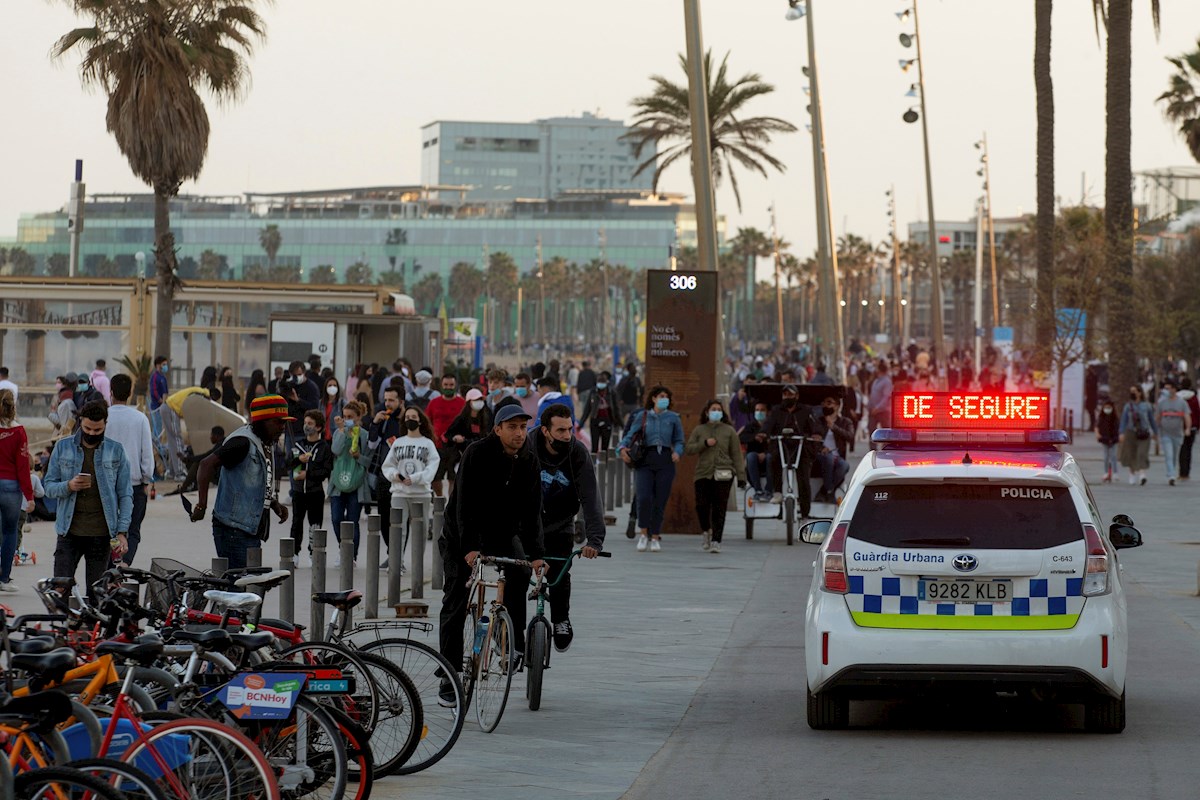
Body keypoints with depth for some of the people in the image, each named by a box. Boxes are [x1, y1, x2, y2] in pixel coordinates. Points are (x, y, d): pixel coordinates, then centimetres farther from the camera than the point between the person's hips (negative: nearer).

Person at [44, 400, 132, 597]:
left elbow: (125, 495, 5)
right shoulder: (63, 448, 7)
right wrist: (69, 486, -15)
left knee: (96, 593, 2)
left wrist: (122, 532, -4)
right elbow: (49, 485, 8)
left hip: (102, 535, 0)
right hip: (69, 532, 0)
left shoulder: (116, 451, 5)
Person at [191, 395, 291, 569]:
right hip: (234, 530, -10)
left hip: (252, 530, 10)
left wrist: (274, 503, 11)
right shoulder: (243, 442, -14)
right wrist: (202, 505, -26)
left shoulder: (266, 444, 16)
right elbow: (207, 464, -22)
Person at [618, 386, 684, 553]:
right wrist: (623, 448, -14)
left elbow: (679, 441, 10)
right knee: (644, 498, -16)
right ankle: (644, 533, 4)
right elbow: (630, 435, 6)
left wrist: (677, 452, -11)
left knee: (660, 501, -1)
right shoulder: (642, 416, 10)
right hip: (645, 459, 0)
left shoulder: (673, 418, 10)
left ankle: (655, 537, 12)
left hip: (665, 461, 1)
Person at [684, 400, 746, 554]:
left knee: (719, 508, -7)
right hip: (703, 473, 1)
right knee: (702, 505, -9)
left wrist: (741, 476, -2)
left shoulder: (729, 431, 9)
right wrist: (704, 444, -9)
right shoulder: (699, 430, 13)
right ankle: (706, 531, 19)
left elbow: (736, 454, 5)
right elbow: (688, 449, 7)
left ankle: (716, 541, -5)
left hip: (723, 474, -1)